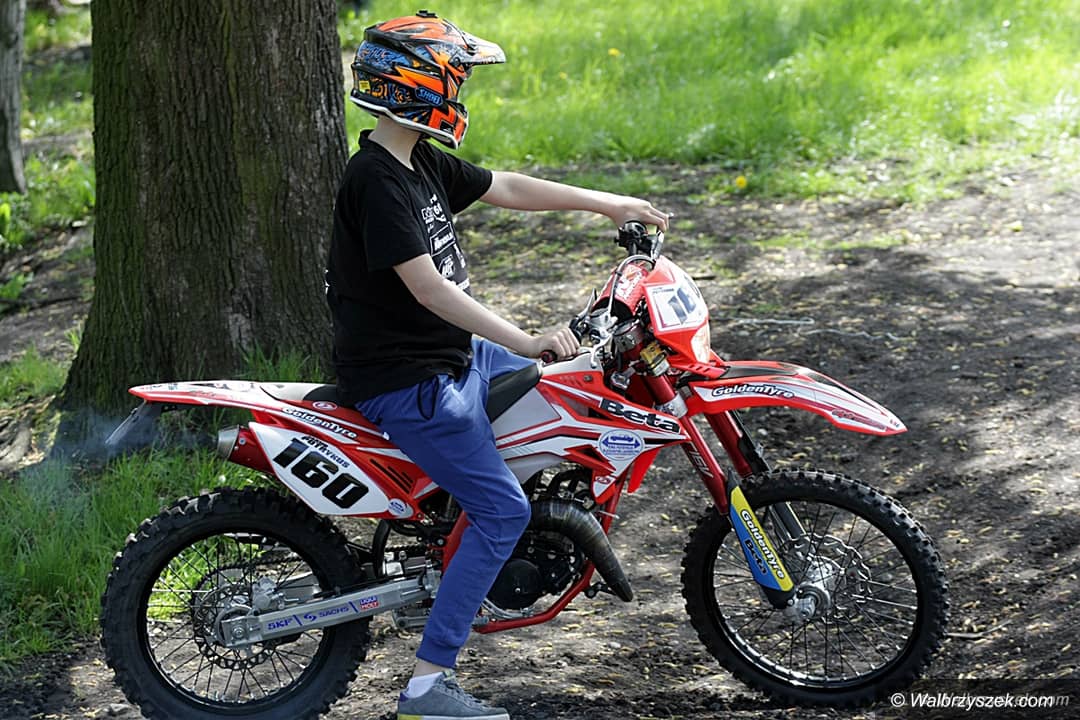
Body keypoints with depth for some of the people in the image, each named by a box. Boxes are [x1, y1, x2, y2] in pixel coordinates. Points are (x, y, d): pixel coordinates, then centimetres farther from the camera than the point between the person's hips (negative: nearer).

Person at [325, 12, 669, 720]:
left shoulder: (421, 164, 7)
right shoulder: (376, 181, -23)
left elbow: (505, 188, 19)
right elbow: (428, 289, -29)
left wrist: (608, 202, 21)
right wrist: (526, 342, -32)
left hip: (452, 353, 10)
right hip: (405, 381, -10)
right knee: (502, 511, -11)